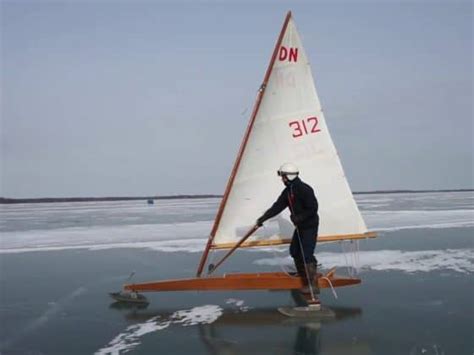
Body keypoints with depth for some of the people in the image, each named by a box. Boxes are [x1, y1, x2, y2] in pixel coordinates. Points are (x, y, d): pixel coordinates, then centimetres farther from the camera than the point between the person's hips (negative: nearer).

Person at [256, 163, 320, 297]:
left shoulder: (304, 189, -21)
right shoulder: (287, 191, 6)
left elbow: (313, 208, -22)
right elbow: (277, 206, 4)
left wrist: (299, 218, -26)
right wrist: (263, 218, -2)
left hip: (310, 226, -10)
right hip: (300, 226, 10)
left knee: (306, 255, -12)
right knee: (294, 251, 16)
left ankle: (313, 285, -7)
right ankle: (304, 278, 33)